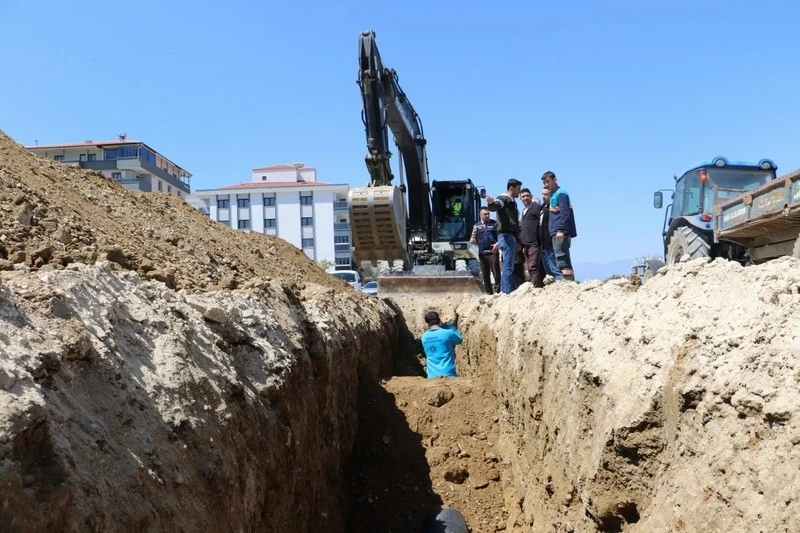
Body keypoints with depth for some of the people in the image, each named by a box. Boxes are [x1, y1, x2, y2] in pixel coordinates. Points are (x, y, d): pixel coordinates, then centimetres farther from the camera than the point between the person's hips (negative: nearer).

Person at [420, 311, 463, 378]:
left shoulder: (424, 337, 5)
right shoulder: (448, 333, -9)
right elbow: (459, 339, 11)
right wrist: (451, 326, 20)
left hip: (432, 376, 4)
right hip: (447, 375, -4)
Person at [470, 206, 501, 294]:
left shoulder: (494, 223, 7)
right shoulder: (476, 226, 14)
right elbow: (473, 240, 15)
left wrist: (497, 244, -13)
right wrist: (472, 240, -8)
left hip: (493, 252, -3)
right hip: (482, 253, 3)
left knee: (496, 273, -8)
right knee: (485, 275, 6)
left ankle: (497, 292, -6)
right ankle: (488, 292, 12)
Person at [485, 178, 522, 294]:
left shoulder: (513, 202, 23)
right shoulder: (503, 199, -4)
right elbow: (495, 206, -28)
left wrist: (518, 240, 28)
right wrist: (491, 203, -52)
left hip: (512, 236, 10)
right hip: (506, 235, -10)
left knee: (507, 266, 10)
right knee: (508, 266, -13)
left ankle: (503, 291, 13)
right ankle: (508, 292, -15)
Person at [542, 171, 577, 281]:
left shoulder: (561, 193, -6)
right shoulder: (552, 195, 21)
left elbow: (564, 212, -16)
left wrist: (561, 230, -23)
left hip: (560, 232, -10)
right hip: (556, 232, 10)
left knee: (561, 257, -14)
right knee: (564, 259, 9)